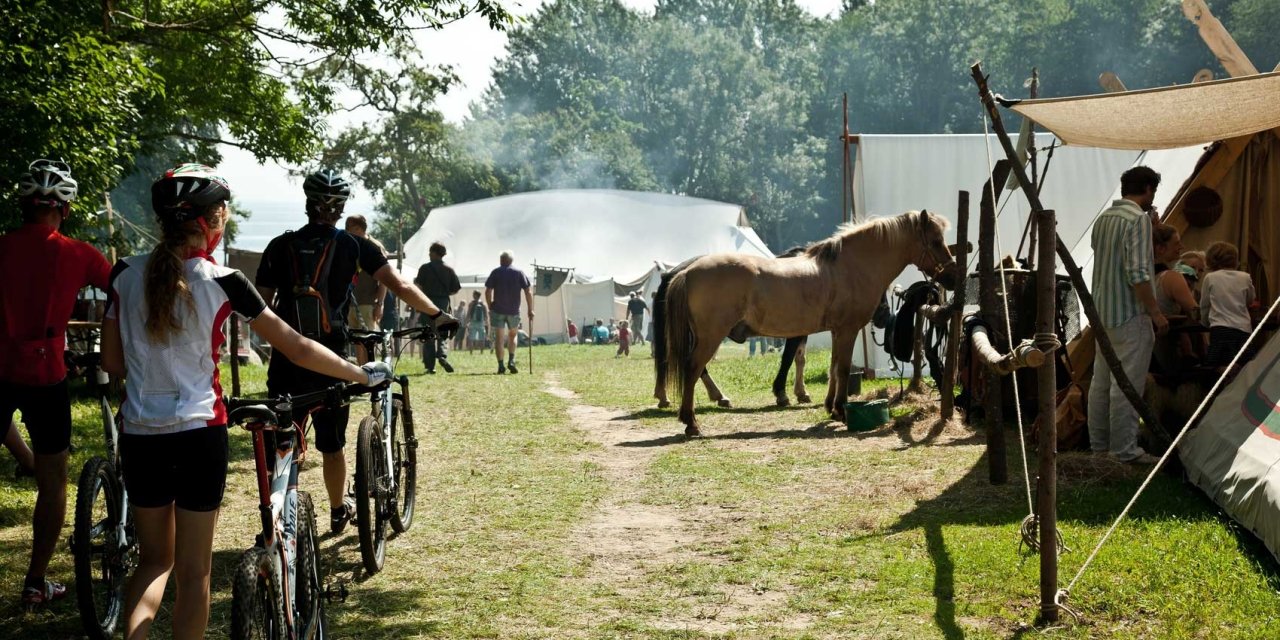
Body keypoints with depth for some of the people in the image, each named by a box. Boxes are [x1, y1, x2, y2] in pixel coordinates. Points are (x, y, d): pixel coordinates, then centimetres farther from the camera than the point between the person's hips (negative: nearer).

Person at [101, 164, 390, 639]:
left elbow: (111, 362, 7)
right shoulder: (222, 283, -10)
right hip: (198, 434, -4)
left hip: (138, 435, 4)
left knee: (154, 559, 20)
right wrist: (363, 374, 6)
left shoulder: (126, 275, 0)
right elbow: (296, 349, -5)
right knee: (194, 571, 8)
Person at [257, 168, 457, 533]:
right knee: (331, 444, 15)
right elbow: (400, 287, -3)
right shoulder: (352, 246, 0)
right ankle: (338, 513, 31)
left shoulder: (280, 247, 3)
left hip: (286, 362, 1)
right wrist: (437, 315, 9)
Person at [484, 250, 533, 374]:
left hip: (498, 310, -1)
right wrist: (530, 310, 2)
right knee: (512, 335, 19)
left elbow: (488, 291, -3)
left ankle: (501, 365, -7)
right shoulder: (519, 273, 4)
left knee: (499, 337, 1)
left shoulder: (495, 273, 2)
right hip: (514, 310, 1)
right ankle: (511, 361, 3)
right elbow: (528, 292, -2)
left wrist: (490, 307, 9)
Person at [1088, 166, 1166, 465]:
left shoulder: (1103, 219, 12)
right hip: (1130, 314, -9)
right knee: (1127, 384, -7)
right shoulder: (1139, 219, -14)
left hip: (1103, 310, 9)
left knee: (1101, 382, 13)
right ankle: (1125, 450, -6)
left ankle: (1098, 445, 20)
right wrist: (1156, 312, -16)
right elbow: (1138, 273, -20)